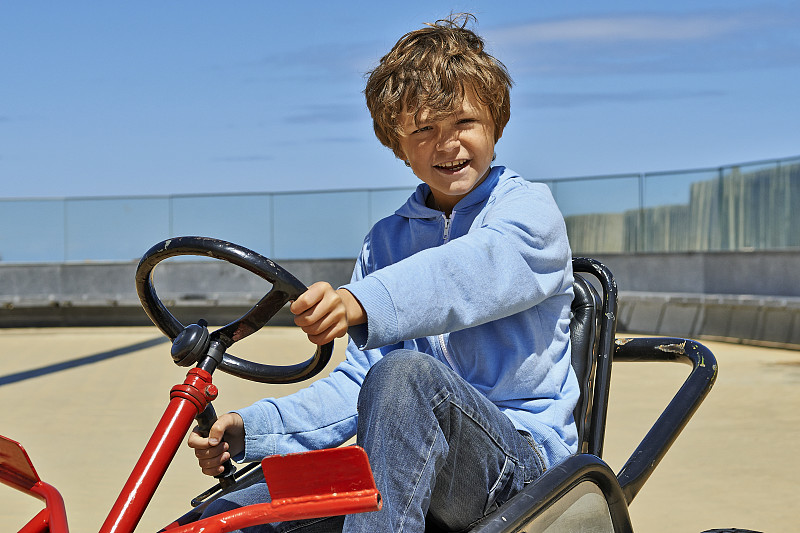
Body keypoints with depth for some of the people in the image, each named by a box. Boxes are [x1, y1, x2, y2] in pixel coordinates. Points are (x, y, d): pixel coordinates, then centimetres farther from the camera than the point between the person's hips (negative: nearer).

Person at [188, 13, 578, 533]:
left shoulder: (528, 208, 0)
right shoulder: (386, 242, 17)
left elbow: (470, 271, -25)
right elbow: (358, 380, 12)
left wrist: (362, 304, -45)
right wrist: (252, 429, -4)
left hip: (523, 457, -4)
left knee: (406, 373, -38)